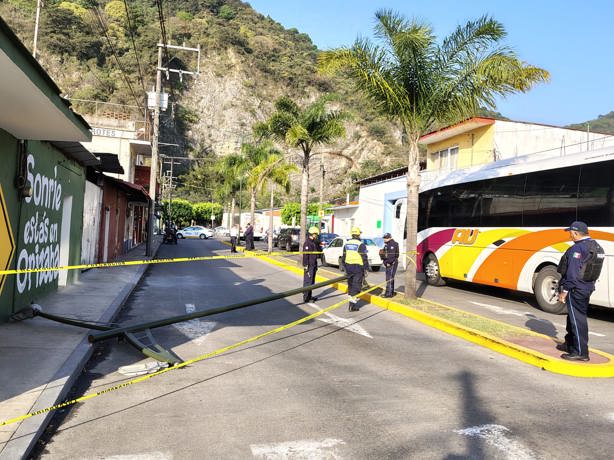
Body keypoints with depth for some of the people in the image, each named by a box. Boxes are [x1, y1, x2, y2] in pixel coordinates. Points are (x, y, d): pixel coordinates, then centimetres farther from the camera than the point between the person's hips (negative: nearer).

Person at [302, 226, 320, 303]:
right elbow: (305, 255, -20)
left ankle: (309, 296, 24)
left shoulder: (314, 243, 15)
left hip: (313, 265, 10)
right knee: (307, 281, -5)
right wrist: (306, 266, -22)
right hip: (309, 266, -10)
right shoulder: (307, 243, -16)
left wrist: (316, 265, 22)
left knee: (312, 282, 15)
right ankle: (306, 297, 1)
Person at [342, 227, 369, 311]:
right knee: (356, 285, -2)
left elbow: (343, 257, 14)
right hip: (358, 267, -6)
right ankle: (352, 305, -5)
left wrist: (345, 268, 22)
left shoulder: (346, 244, 8)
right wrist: (366, 269, -5)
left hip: (348, 267, 6)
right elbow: (364, 258, -12)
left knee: (350, 284, 19)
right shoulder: (361, 245, -11)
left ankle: (353, 299, 32)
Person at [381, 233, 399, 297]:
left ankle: (389, 293, -11)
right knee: (390, 278, 15)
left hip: (392, 263, -10)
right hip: (388, 264, 10)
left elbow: (392, 255, -22)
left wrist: (389, 262, -19)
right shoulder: (386, 245, 19)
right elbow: (384, 254, 21)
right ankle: (391, 292, 23)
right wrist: (385, 262, 11)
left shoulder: (393, 244, -13)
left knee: (389, 278, -12)